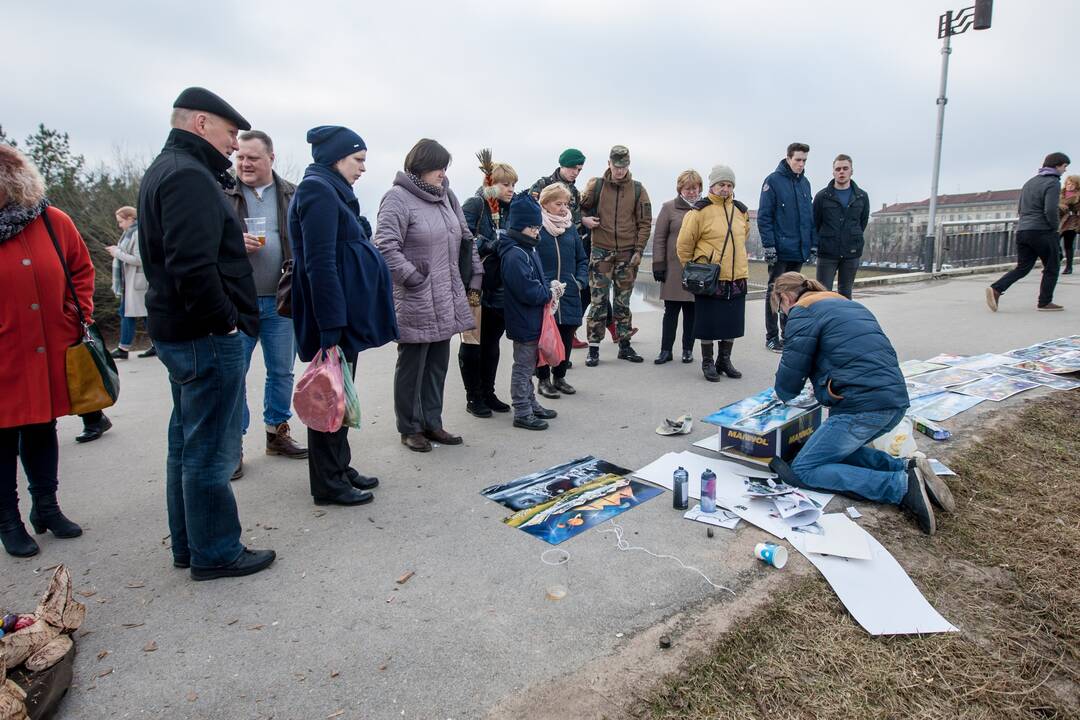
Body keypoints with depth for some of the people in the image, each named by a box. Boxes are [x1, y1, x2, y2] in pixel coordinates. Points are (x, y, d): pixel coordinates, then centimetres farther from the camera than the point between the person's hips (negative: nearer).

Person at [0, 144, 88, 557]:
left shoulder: (54, 223, -1)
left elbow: (81, 269, 10)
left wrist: (79, 315, 1)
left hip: (50, 358, 2)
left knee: (43, 432, 16)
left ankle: (46, 507, 31)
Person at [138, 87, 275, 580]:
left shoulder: (165, 170, 18)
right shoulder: (190, 176, -16)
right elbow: (193, 267, -26)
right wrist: (225, 322, -18)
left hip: (178, 331, 11)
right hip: (208, 336, -11)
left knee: (187, 443, 18)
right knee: (210, 451, 0)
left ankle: (188, 546, 31)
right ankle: (215, 553, 14)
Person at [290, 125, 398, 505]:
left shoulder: (331, 191, 18)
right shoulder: (318, 191, -13)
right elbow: (320, 265, -21)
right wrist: (331, 327, -24)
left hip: (346, 313, 10)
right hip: (333, 316, -10)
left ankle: (339, 469, 28)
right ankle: (328, 484, 12)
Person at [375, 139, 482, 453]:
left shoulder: (445, 195, 11)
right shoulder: (398, 198, -11)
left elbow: (465, 238, 18)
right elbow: (386, 246, -19)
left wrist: (475, 273, 12)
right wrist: (413, 277, -18)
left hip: (445, 299, 7)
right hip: (415, 301, -7)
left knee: (438, 362, 14)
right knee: (412, 364, 6)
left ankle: (432, 423, 28)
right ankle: (410, 428, 21)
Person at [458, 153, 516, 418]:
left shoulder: (508, 209, 11)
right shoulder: (474, 205, -9)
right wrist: (493, 245, -24)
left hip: (499, 289, 7)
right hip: (476, 288, -6)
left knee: (492, 343, 15)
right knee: (472, 343, 6)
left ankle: (488, 393, 28)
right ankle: (473, 397, 17)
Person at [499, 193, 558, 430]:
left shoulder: (528, 249, 10)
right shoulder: (514, 255, -22)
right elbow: (528, 292, -26)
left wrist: (549, 285, 1)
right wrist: (550, 291, -11)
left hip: (532, 321, 10)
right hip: (524, 322, -10)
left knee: (528, 365, 19)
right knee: (523, 367, 0)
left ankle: (531, 404, 33)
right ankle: (522, 413, 11)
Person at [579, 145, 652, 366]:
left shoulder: (637, 190, 4)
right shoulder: (596, 186, 2)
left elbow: (645, 223, 4)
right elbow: (579, 208, 14)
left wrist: (638, 250, -2)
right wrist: (584, 219, -7)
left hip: (627, 254, 1)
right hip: (600, 251, -1)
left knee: (623, 301, 10)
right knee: (598, 300, -2)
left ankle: (625, 346, 19)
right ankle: (593, 348, 4)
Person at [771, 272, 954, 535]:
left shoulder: (803, 312, -2)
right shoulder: (848, 304, 24)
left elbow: (789, 376, -4)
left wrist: (783, 393, 17)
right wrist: (824, 388, 30)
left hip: (862, 406, -9)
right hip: (896, 401, 9)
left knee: (804, 469, -2)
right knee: (838, 449, 25)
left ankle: (902, 486, -15)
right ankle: (904, 467, 4)